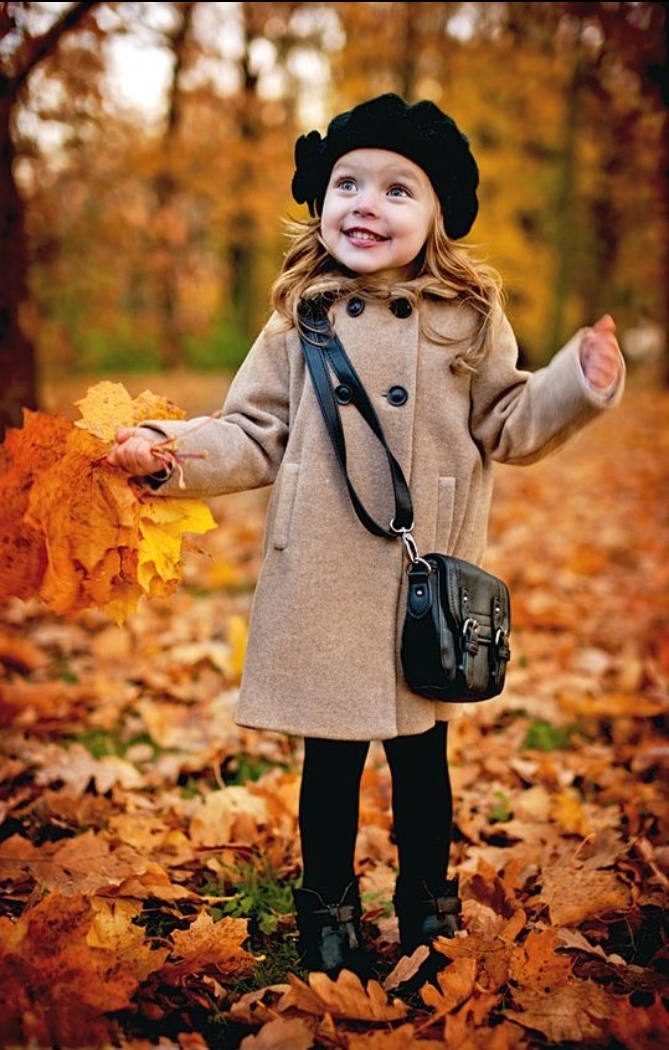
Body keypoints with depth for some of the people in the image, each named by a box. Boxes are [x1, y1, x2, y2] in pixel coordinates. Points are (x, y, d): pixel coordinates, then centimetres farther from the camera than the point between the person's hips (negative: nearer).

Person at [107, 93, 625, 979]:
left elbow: (507, 425, 5)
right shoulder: (301, 320, 3)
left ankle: (429, 907, 35)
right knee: (330, 761, 11)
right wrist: (171, 453, -9)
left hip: (428, 591, 0)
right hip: (322, 591, 0)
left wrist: (577, 385, -10)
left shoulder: (469, 318, 2)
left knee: (421, 758, 13)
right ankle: (328, 913, 32)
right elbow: (255, 437, 5)